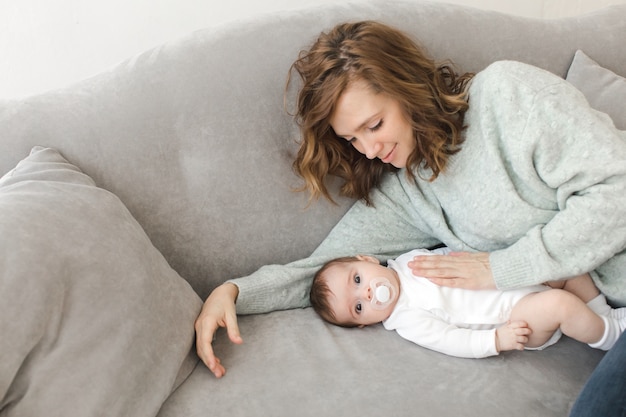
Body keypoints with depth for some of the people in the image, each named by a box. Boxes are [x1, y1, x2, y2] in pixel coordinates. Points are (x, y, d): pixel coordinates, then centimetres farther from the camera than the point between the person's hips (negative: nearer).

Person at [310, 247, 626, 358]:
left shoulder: (409, 260, 3)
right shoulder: (407, 321, -15)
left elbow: (446, 253, 18)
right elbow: (451, 341, -21)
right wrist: (495, 339, -29)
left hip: (521, 280, 8)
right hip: (517, 320, -7)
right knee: (559, 304, -30)